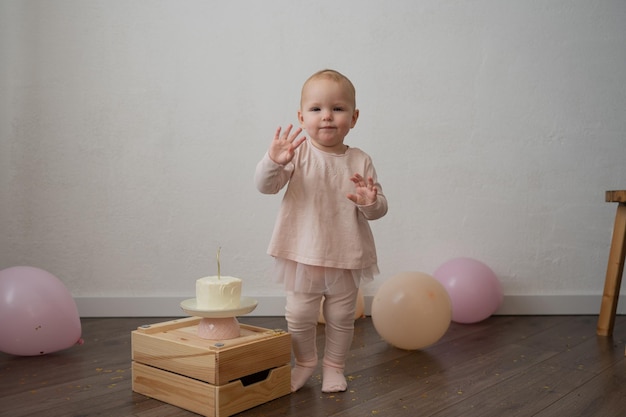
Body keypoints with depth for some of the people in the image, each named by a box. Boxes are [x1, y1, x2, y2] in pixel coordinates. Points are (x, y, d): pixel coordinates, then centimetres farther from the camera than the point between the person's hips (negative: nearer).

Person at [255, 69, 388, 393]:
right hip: (303, 254, -1)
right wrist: (273, 162, -35)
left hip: (345, 257, 1)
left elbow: (379, 209, 0)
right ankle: (304, 362, 33)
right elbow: (265, 186, -15)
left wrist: (370, 202, -23)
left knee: (341, 318, 13)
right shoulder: (297, 152, -7)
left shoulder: (360, 161, -2)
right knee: (299, 316, 8)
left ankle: (334, 365, 35)